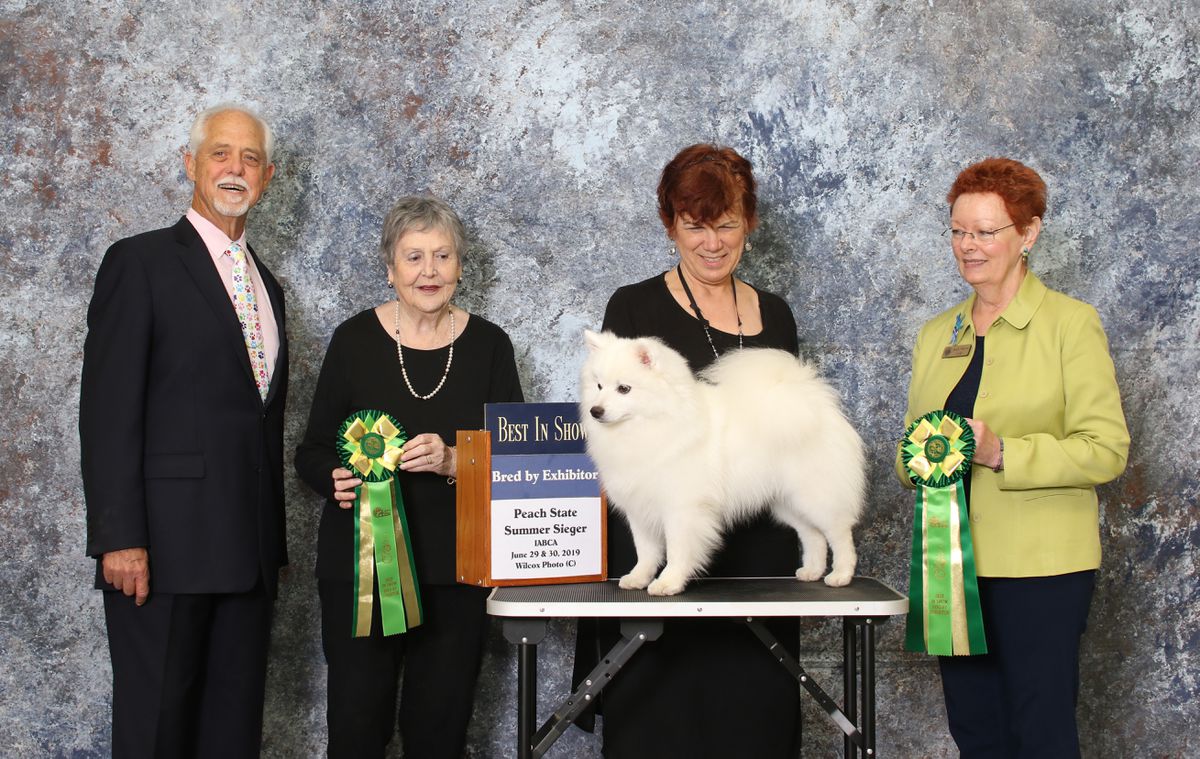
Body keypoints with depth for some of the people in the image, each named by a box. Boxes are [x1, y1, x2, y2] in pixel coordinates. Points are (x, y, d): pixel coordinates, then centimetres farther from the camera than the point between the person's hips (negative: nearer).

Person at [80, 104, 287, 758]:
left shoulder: (265, 282, 19)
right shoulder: (140, 262, -2)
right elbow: (108, 409, -9)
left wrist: (272, 543, 16)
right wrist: (119, 538, -17)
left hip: (247, 553, 6)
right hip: (165, 548, -6)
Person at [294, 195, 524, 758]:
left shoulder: (488, 345, 3)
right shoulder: (354, 340, 0)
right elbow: (313, 452, 4)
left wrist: (454, 462, -17)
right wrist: (335, 479, -17)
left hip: (455, 569, 1)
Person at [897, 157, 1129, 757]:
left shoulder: (1071, 323, -4)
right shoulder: (937, 333, 14)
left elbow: (1106, 449, -10)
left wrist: (1000, 454, -22)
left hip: (1039, 566, -5)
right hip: (951, 561, 6)